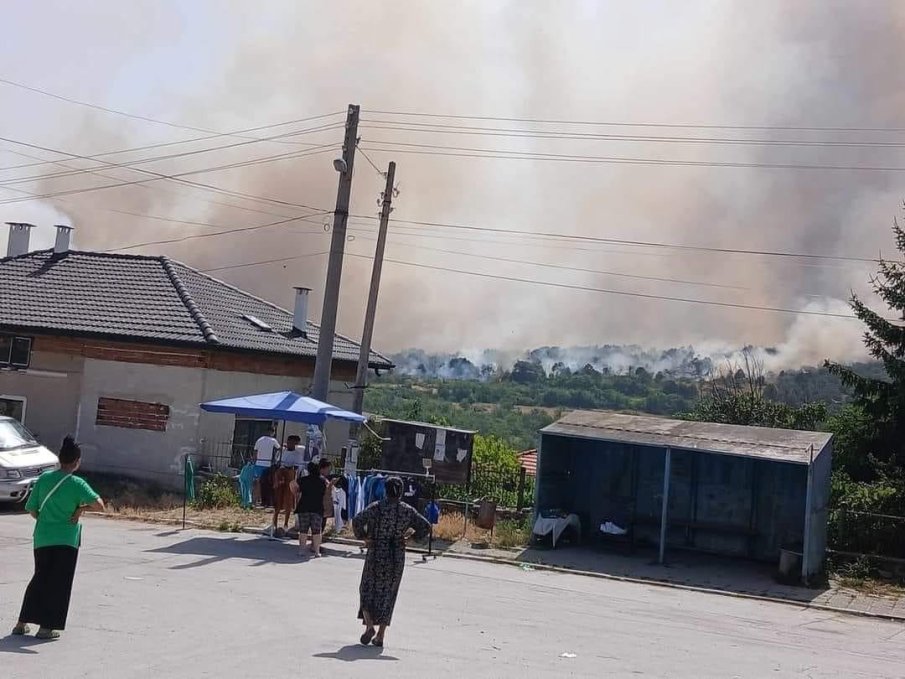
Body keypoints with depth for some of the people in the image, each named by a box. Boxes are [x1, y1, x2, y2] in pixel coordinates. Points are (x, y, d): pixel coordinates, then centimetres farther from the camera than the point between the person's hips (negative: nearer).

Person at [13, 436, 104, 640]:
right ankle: (46, 627, 3)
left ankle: (22, 623, 19)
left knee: (39, 579, 18)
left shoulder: (44, 478, 1)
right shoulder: (77, 484, -12)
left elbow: (32, 510, 6)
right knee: (58, 583, 4)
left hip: (42, 538, 5)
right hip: (66, 539, -5)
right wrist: (82, 507, -5)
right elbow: (99, 505, -20)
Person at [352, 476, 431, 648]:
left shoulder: (377, 507, -8)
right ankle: (380, 635, 9)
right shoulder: (408, 510, -1)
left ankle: (369, 625, -8)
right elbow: (426, 527, 0)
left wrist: (363, 537, -4)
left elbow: (357, 521, -19)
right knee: (388, 594, 10)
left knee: (368, 589, 12)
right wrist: (412, 536, 11)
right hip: (397, 558, 2)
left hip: (376, 554, -2)